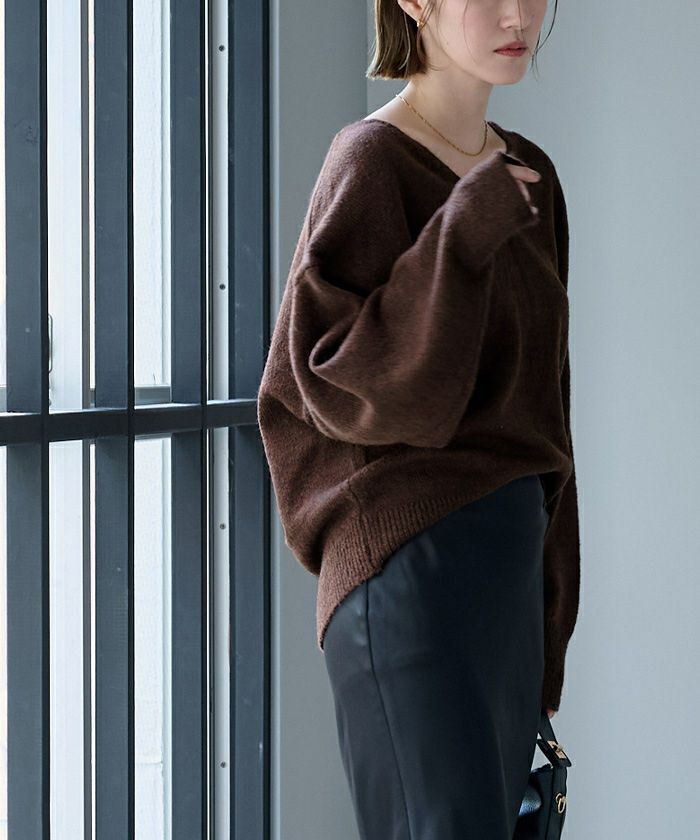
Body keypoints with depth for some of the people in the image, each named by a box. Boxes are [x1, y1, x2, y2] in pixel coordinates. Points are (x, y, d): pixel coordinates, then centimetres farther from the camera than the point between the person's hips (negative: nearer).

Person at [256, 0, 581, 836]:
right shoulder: (370, 163, -8)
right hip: (411, 567, -7)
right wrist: (463, 233, -23)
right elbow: (332, 380, -16)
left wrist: (549, 611, 16)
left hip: (508, 556, 8)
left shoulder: (529, 177, 14)